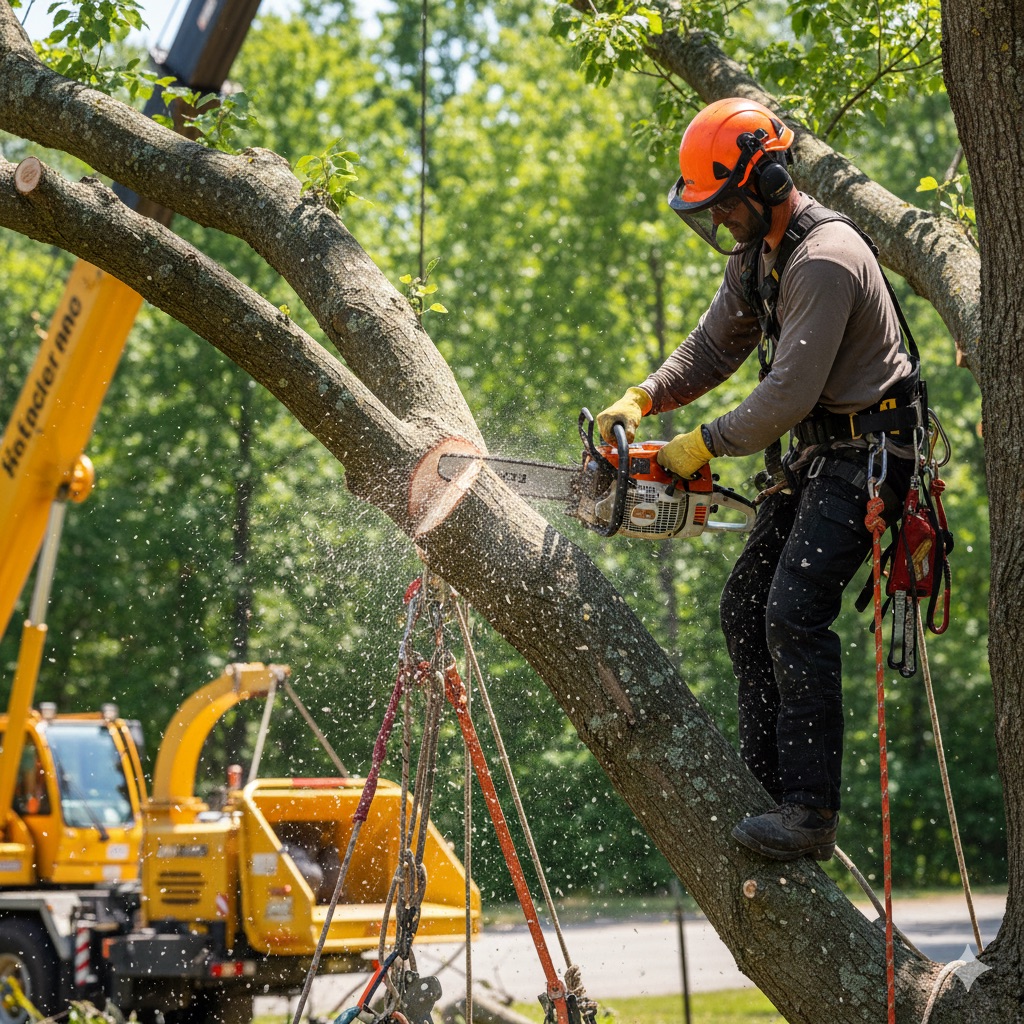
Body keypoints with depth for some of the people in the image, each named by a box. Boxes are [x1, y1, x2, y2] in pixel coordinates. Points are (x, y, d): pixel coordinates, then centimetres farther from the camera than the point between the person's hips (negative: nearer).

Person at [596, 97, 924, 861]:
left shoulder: (826, 261, -24)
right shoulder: (756, 254, 8)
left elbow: (789, 393, -26)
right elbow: (712, 350, 17)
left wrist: (703, 446, -15)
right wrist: (641, 399, 0)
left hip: (863, 454, -10)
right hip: (809, 455, 10)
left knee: (794, 615, -21)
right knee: (747, 608, 7)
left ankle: (812, 812, -21)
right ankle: (772, 788, 12)